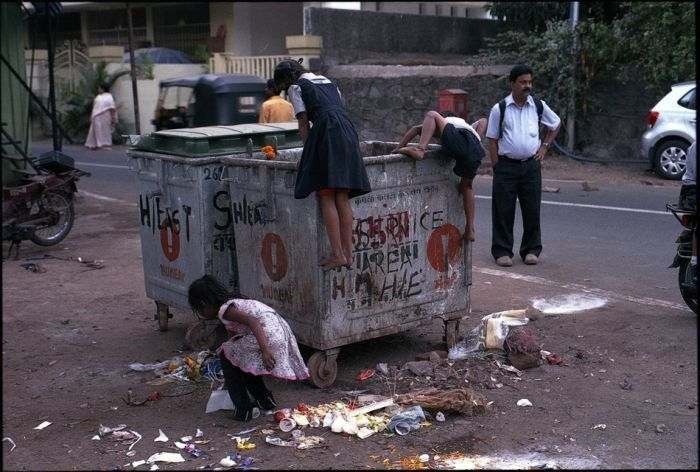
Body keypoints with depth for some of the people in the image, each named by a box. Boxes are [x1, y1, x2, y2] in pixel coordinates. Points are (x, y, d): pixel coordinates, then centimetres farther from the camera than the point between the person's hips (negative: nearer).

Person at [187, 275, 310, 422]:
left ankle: (244, 409, 8)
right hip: (282, 333, 9)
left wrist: (265, 351, -30)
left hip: (268, 336, -9)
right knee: (238, 353, 29)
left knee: (226, 354, 10)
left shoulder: (225, 309, -3)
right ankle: (265, 400, 32)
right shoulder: (235, 302, 27)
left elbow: (253, 322, -20)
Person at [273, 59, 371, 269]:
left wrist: (309, 151, 10)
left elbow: (303, 124, 3)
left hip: (325, 132, -7)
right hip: (348, 132, 7)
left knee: (327, 197, -5)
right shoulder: (328, 82, 29)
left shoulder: (296, 87, 10)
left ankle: (337, 254, -10)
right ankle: (348, 252, 6)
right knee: (342, 199, 7)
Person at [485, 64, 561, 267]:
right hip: (506, 165, -2)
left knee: (532, 210, 6)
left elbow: (555, 125, 23)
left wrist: (544, 146, 12)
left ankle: (531, 250, 18)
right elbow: (492, 140, 0)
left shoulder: (538, 106, 6)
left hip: (531, 165, 2)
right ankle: (502, 251, 10)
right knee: (503, 210, 0)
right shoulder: (500, 109, -2)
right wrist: (497, 167, -5)